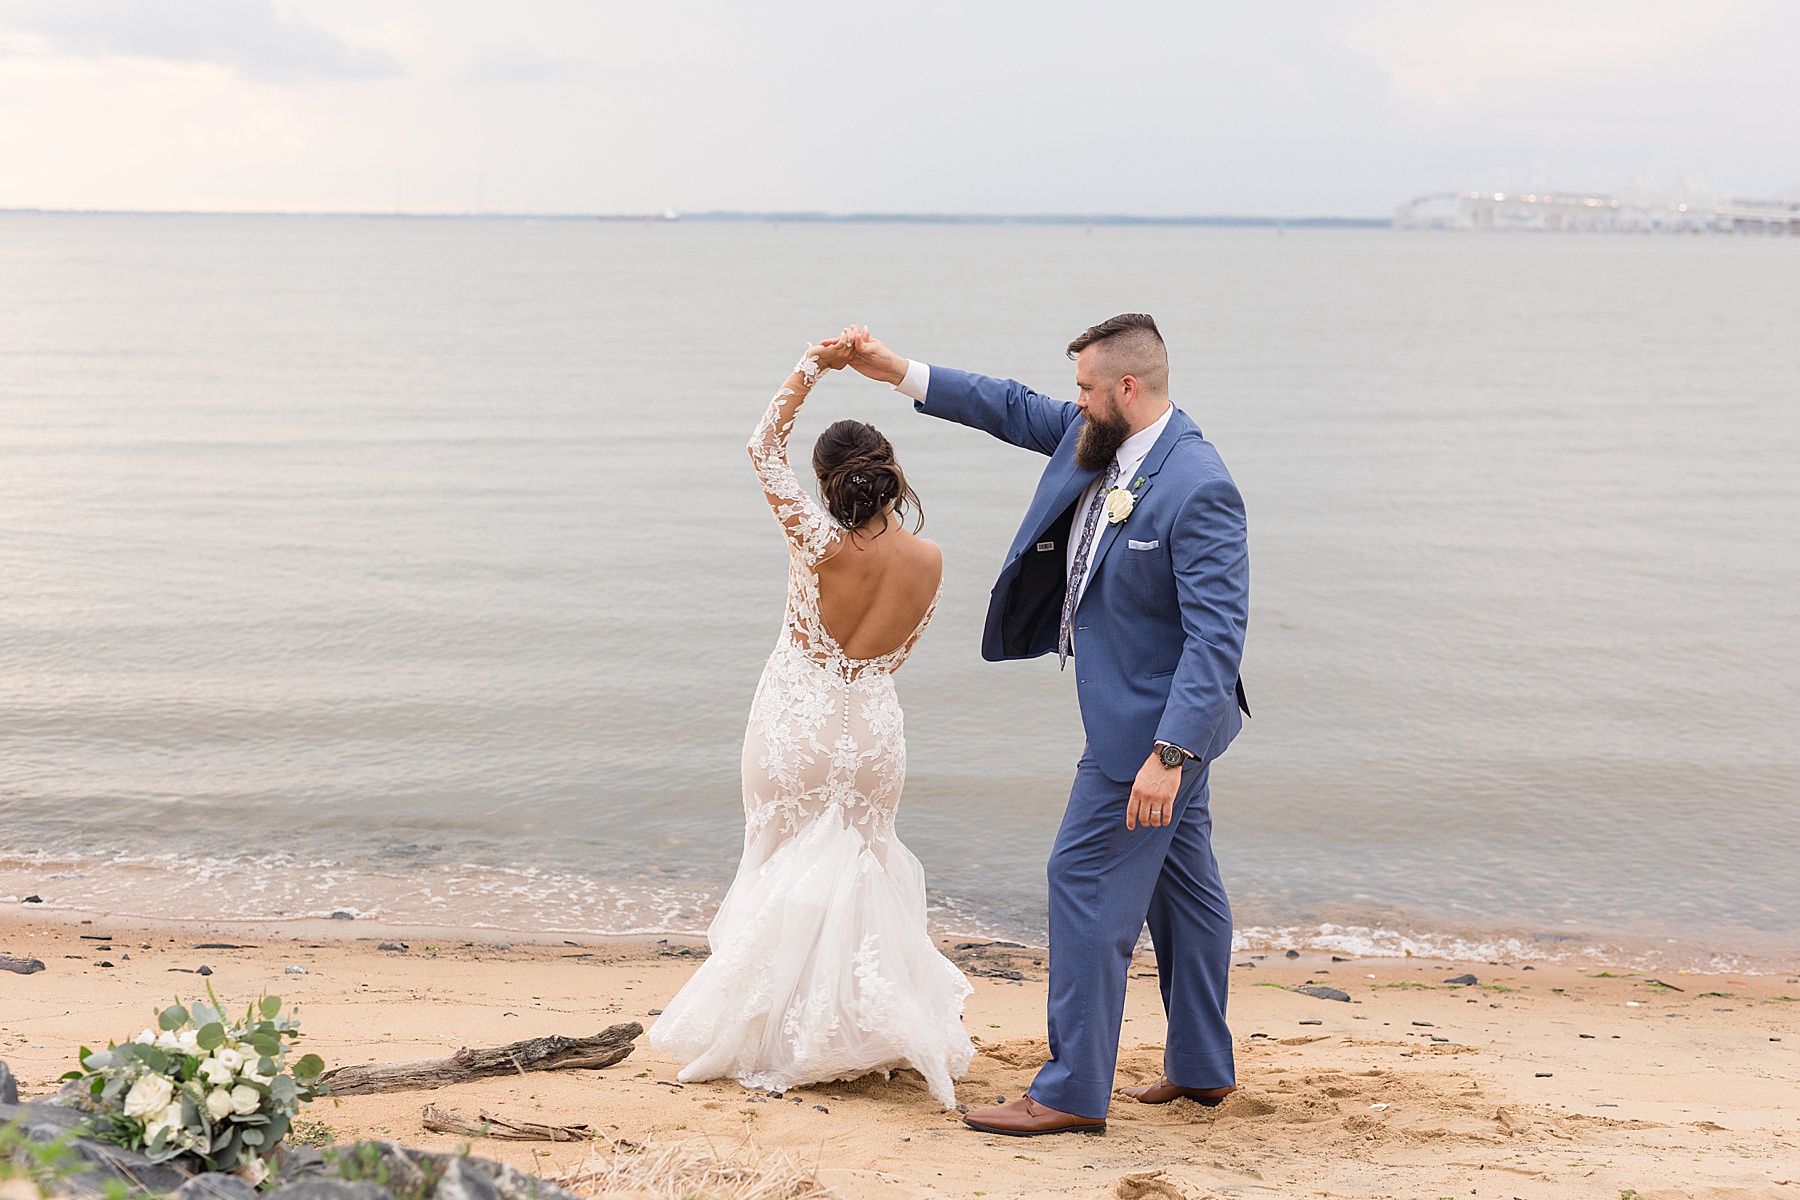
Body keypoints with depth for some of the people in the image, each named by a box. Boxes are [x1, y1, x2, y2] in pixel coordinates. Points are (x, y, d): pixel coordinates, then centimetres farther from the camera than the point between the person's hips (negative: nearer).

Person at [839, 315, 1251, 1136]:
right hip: (1150, 716, 10)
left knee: (1087, 883, -4)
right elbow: (1017, 411, 16)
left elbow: (1217, 635, -29)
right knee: (1180, 883, 17)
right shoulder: (1100, 438, 1)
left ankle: (1073, 1092, 6)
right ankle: (1201, 1068, 30)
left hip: (1150, 727, -10)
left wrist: (1167, 754, -33)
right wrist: (902, 375, 13)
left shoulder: (1197, 491, -27)